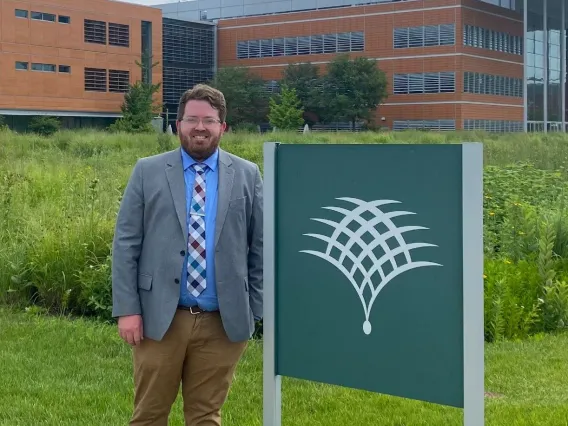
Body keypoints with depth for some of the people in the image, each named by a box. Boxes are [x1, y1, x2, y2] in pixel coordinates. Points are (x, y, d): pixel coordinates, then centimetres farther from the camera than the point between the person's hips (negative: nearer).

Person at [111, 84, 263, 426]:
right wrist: (127, 309, -6)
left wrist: (259, 312, 2)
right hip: (159, 318, 0)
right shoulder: (147, 172, 3)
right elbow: (125, 244, 1)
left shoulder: (247, 176, 5)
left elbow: (260, 248, 6)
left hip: (223, 322, 0)